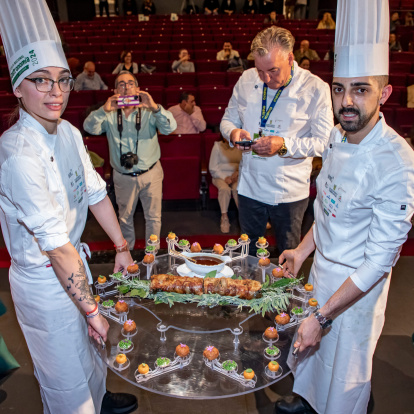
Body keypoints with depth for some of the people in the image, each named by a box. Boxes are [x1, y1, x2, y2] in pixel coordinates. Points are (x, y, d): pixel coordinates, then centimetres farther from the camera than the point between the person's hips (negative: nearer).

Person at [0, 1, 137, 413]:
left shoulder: (68, 132, -3)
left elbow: (94, 193, 5)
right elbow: (56, 243, -28)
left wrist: (121, 248, 7)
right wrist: (91, 309, -22)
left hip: (73, 260, 8)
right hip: (44, 280, -8)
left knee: (89, 346, 31)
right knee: (66, 375, 15)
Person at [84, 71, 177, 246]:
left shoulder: (149, 112, -5)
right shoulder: (109, 115, 0)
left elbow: (170, 127, -18)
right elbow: (89, 127, -13)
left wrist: (155, 108, -35)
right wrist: (104, 110, -30)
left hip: (150, 174, -1)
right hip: (123, 177, 1)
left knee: (153, 217, 8)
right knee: (125, 218, 16)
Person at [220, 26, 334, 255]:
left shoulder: (316, 88, -10)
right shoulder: (246, 80, 1)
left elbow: (323, 141, -12)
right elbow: (228, 119, 11)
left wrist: (284, 145, -27)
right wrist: (233, 132, -13)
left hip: (290, 192, -3)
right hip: (249, 186, 3)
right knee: (248, 253, 20)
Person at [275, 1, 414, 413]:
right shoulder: (337, 137, -5)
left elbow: (380, 260, -26)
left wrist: (322, 317, -24)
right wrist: (303, 251, 12)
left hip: (358, 285, -7)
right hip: (322, 267, 7)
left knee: (346, 371, 16)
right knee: (311, 344, 27)